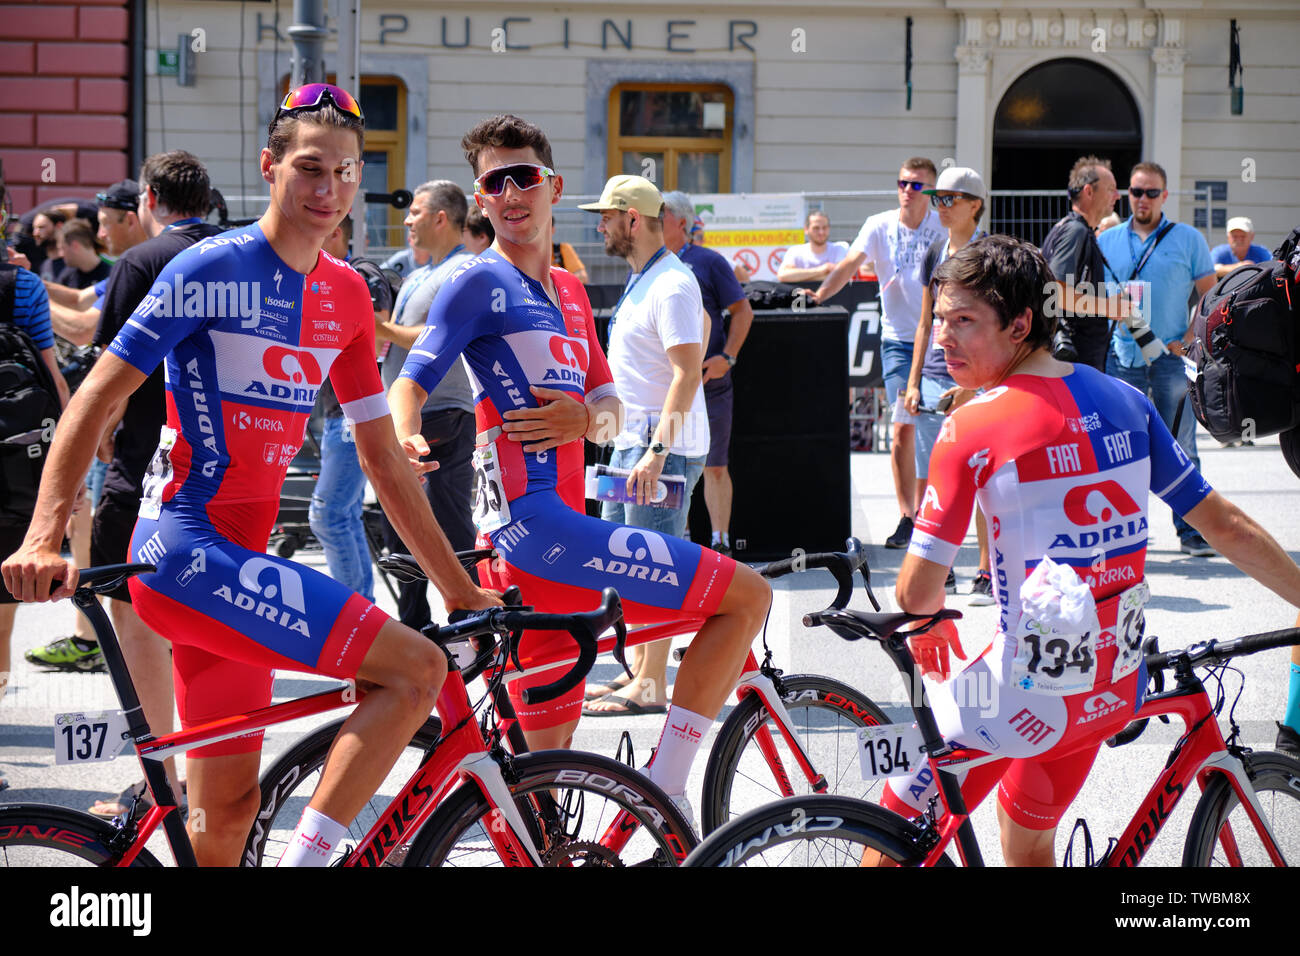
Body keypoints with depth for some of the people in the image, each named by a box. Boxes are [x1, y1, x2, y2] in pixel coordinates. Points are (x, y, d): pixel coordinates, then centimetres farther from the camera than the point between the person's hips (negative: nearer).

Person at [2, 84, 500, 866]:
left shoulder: (346, 294, 12)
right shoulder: (213, 269, -9)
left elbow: (383, 455, 17)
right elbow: (94, 401, -12)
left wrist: (457, 586, 15)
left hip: (241, 555, 8)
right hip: (188, 549, -8)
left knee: (228, 809, 10)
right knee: (416, 669, -19)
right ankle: (304, 860, -18)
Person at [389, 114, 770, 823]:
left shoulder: (569, 292, 24)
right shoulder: (483, 281, -2)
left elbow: (609, 405, 20)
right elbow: (411, 382, -10)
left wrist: (589, 420, -4)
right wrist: (405, 446, -33)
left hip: (561, 519, 8)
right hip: (531, 518, -8)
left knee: (550, 754, 9)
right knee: (747, 595, -11)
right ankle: (662, 793, -10)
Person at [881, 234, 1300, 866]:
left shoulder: (972, 427, -14)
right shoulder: (1125, 401, 3)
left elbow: (918, 591, -13)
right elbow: (1227, 527, 7)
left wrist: (929, 626, 10)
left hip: (1026, 693, -6)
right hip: (1115, 691, 6)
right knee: (1028, 846, 27)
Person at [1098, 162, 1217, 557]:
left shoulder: (1188, 239, 5)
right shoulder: (1107, 241, 11)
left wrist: (1190, 339, -8)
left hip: (1172, 358, -2)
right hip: (1123, 358, 2)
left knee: (1180, 450, 0)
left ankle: (1190, 531, 6)